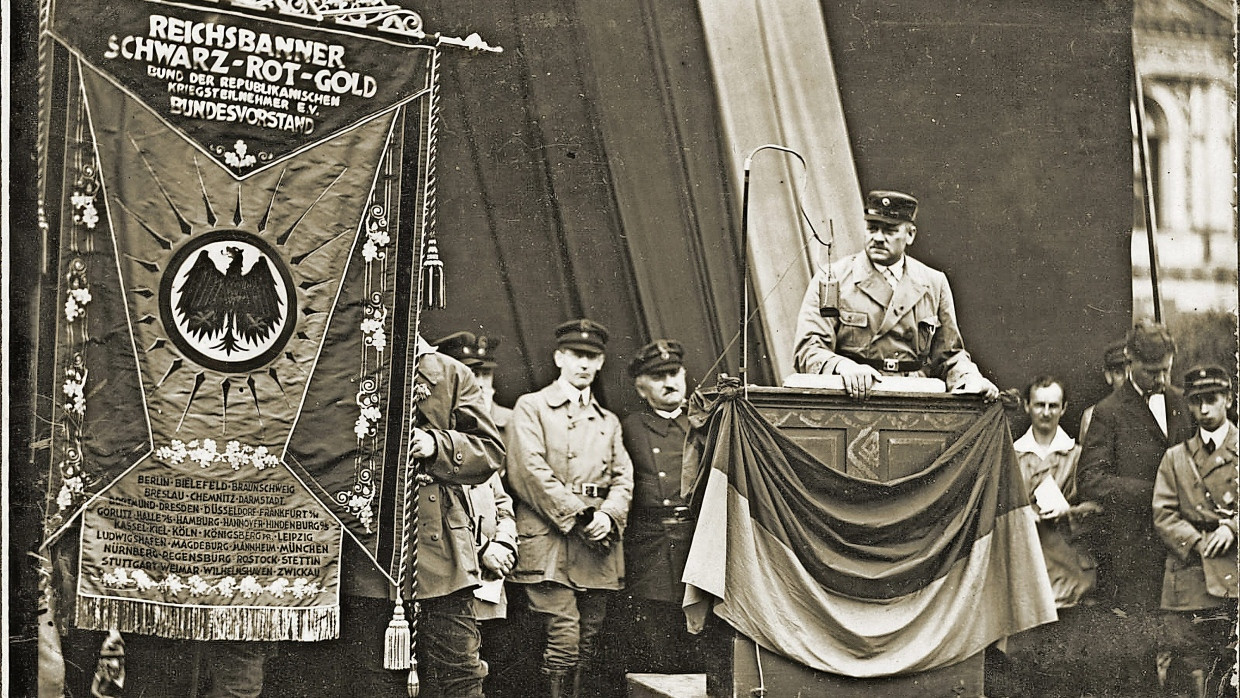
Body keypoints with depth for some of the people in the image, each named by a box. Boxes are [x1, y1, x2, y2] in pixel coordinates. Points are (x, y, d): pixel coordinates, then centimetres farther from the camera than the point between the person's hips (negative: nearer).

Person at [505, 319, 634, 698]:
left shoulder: (608, 422, 24)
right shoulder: (531, 407, 6)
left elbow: (623, 479, 14)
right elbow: (532, 471, -7)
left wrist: (607, 517, -7)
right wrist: (576, 518, -13)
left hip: (597, 546, 5)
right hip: (550, 541, -5)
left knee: (588, 642, 3)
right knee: (564, 636, -15)